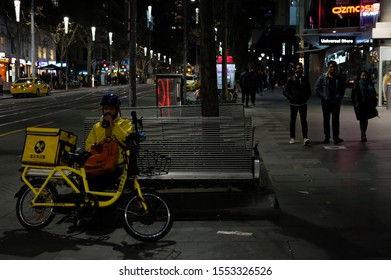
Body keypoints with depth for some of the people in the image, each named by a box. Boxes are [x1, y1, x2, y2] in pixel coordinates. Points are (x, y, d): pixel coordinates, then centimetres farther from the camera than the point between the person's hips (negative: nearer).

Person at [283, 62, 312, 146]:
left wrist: (306, 98, 5)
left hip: (303, 103, 1)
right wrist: (291, 98, -10)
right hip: (294, 104, -1)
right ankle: (292, 138, 21)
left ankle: (305, 138, -15)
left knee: (304, 121, -8)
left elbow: (308, 91, 18)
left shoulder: (305, 79, 6)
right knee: (293, 121, 9)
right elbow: (285, 91, -3)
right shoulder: (291, 79, -3)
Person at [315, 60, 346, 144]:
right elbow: (317, 88, 1)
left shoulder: (340, 79, 6)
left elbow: (342, 90, 9)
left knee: (335, 119, -6)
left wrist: (339, 97, -6)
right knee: (326, 119, 6)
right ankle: (326, 137, 14)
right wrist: (323, 96, -8)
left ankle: (336, 137, -7)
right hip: (326, 102, 0)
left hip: (336, 102, 0)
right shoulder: (322, 78, 2)